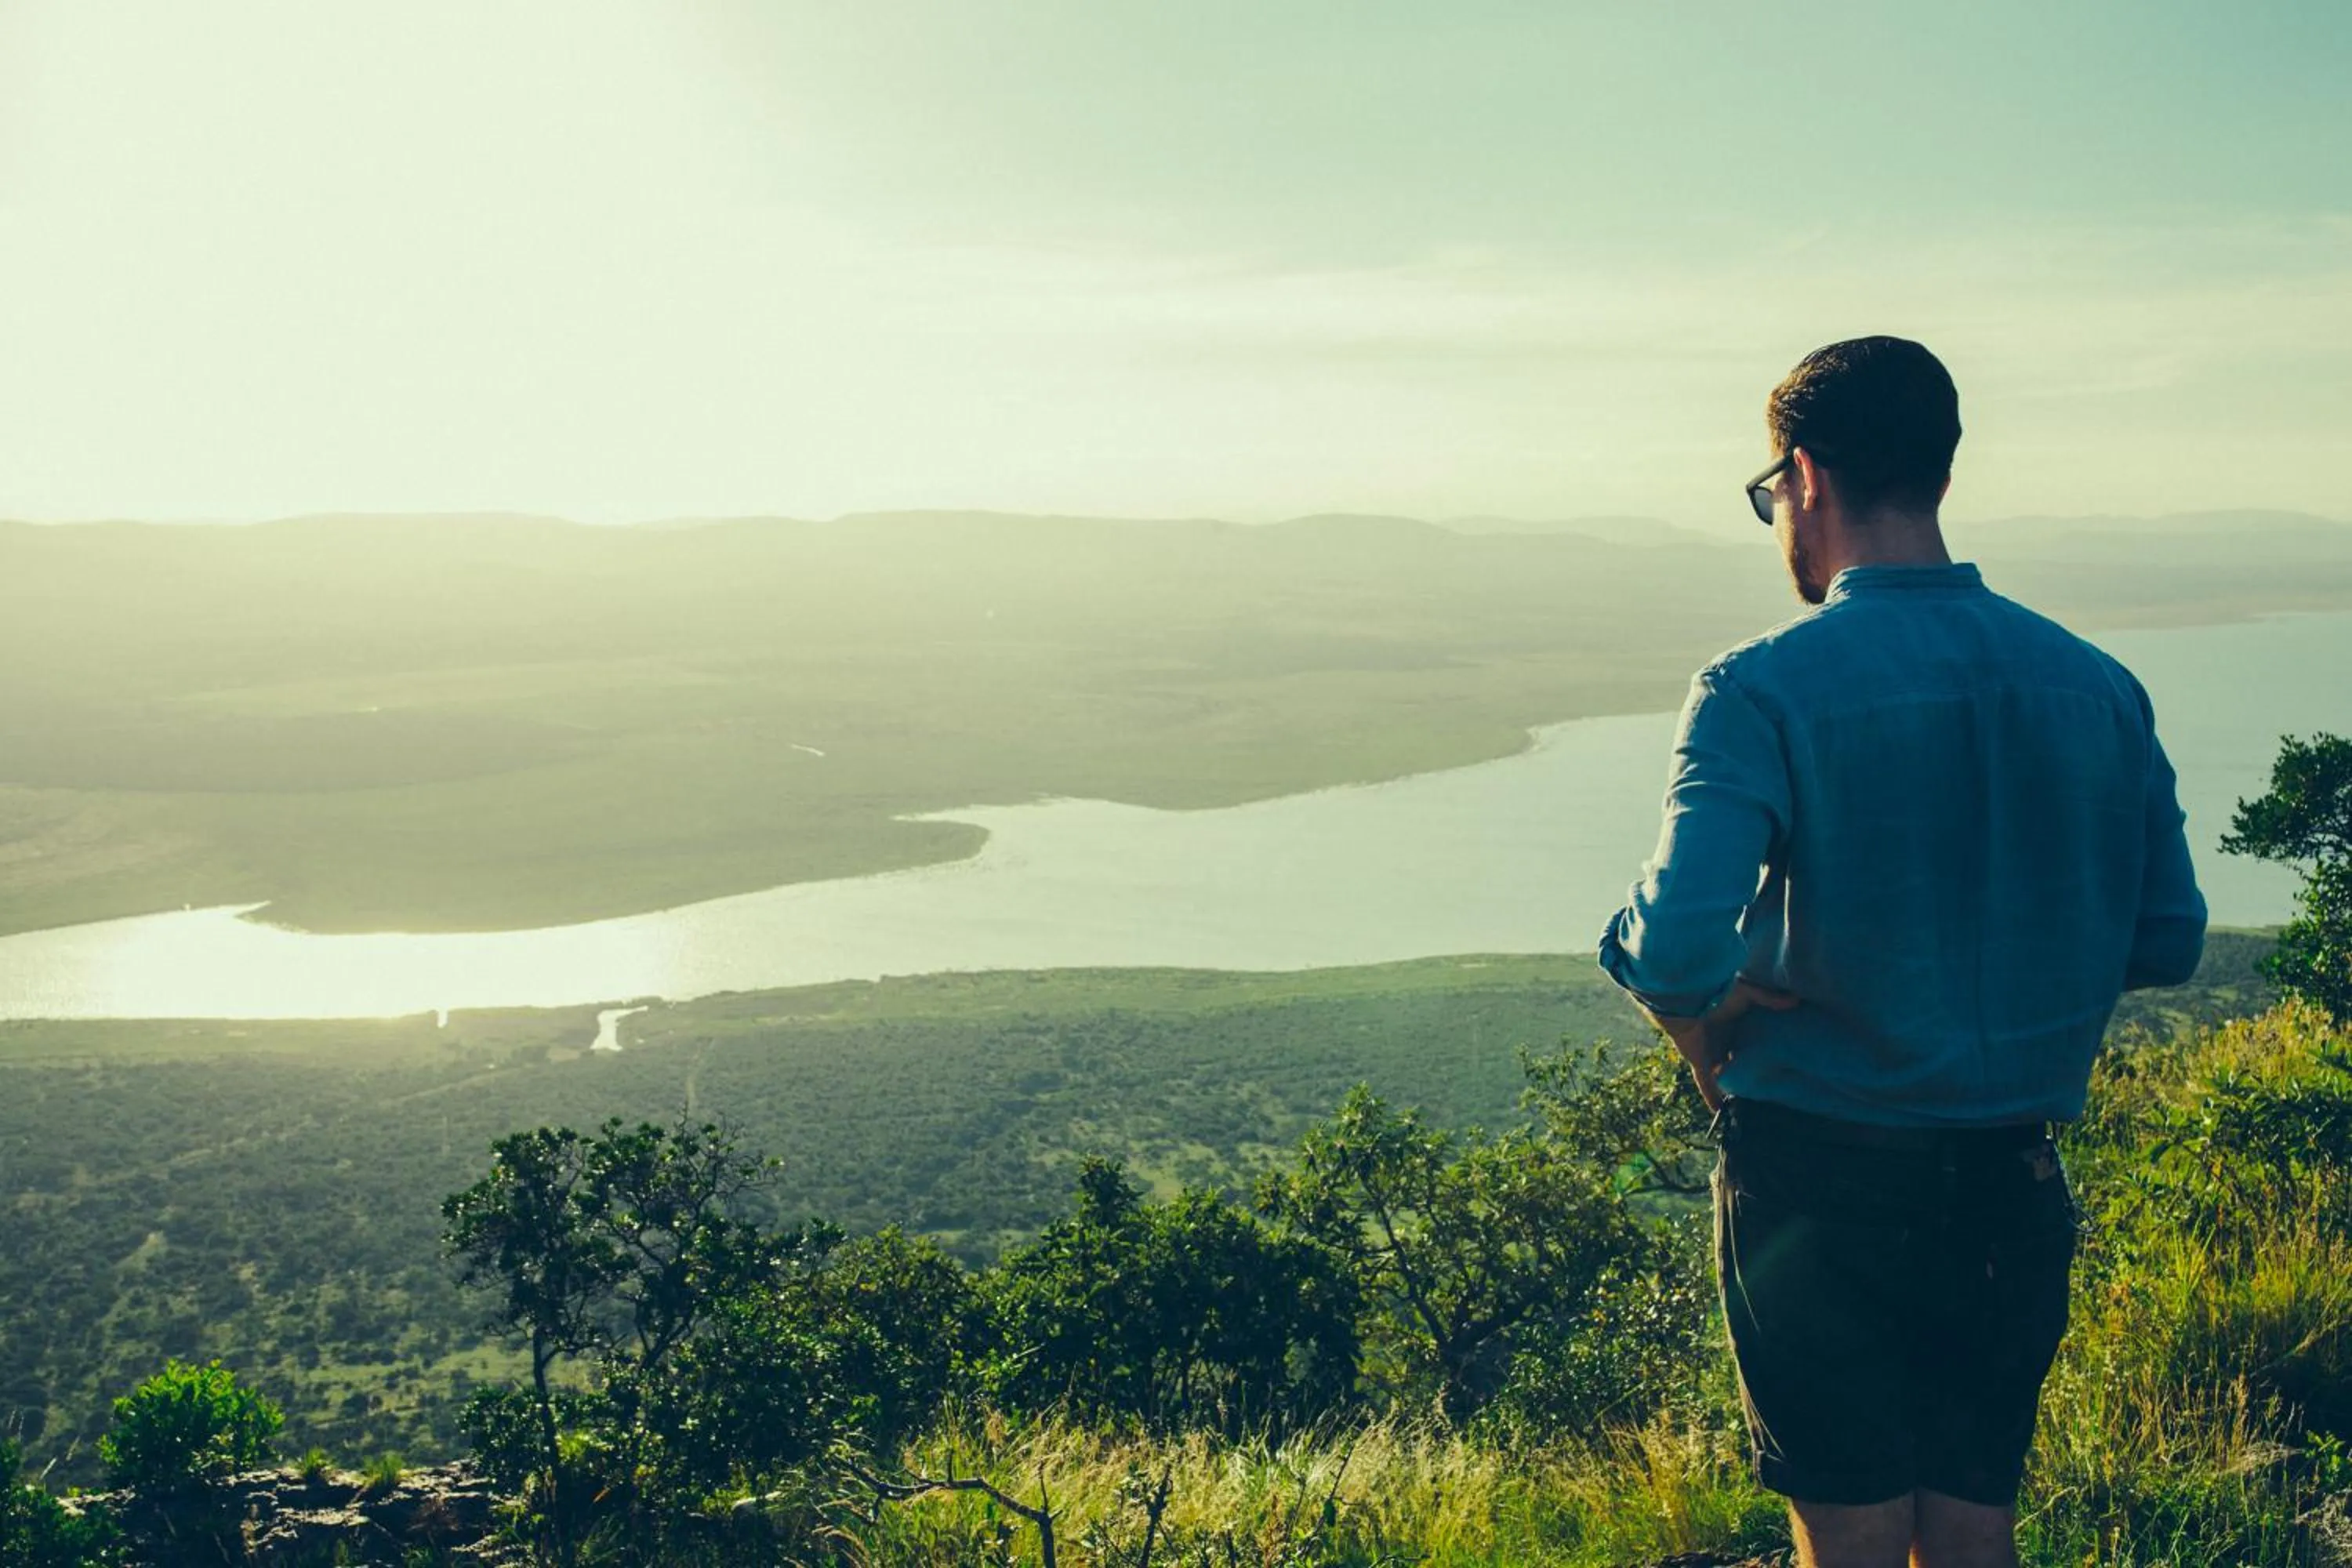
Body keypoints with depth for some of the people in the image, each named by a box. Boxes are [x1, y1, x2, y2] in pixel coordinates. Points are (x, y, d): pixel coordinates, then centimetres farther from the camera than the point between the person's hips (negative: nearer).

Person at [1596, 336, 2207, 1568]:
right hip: (2011, 1182, 5)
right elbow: (2166, 941, 9)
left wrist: (1704, 1033, -6)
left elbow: (1675, 952, -27)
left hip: (1820, 1177, -4)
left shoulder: (1762, 693, -15)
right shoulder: (2097, 686, 1)